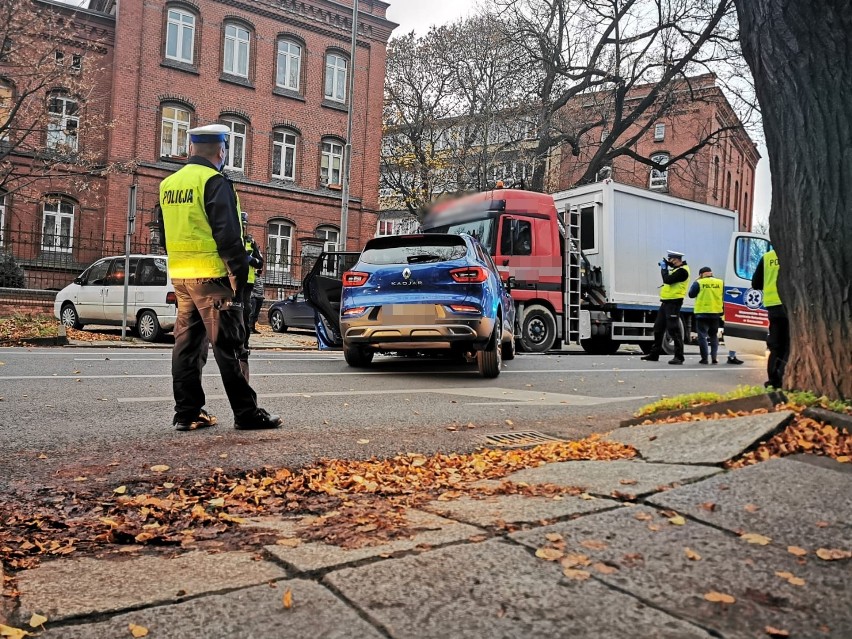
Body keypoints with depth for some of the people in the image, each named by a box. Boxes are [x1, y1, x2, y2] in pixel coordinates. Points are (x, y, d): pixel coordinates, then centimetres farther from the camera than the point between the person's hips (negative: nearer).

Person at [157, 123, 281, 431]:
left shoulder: (168, 184, 15)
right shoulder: (215, 183, -11)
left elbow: (165, 235, 19)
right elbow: (228, 236, -17)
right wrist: (240, 274, -12)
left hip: (180, 276, 8)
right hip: (211, 277, -8)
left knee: (186, 343, 10)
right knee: (228, 345, -4)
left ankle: (186, 413, 14)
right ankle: (247, 413, 1)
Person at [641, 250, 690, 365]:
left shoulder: (682, 271, -16)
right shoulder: (677, 268, 14)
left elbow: (668, 280, -24)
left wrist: (663, 268, -9)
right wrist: (665, 263, 11)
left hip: (673, 303, -11)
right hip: (666, 302, 11)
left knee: (674, 330, -9)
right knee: (658, 328, 14)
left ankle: (679, 357, -4)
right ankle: (654, 354, 23)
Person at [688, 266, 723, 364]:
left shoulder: (698, 283, -8)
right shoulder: (721, 283, 2)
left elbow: (691, 294, 2)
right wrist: (723, 310, 18)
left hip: (702, 313, -3)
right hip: (716, 313, 4)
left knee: (702, 335, 2)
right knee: (714, 335, 16)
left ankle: (704, 358, -2)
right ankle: (714, 357, 11)